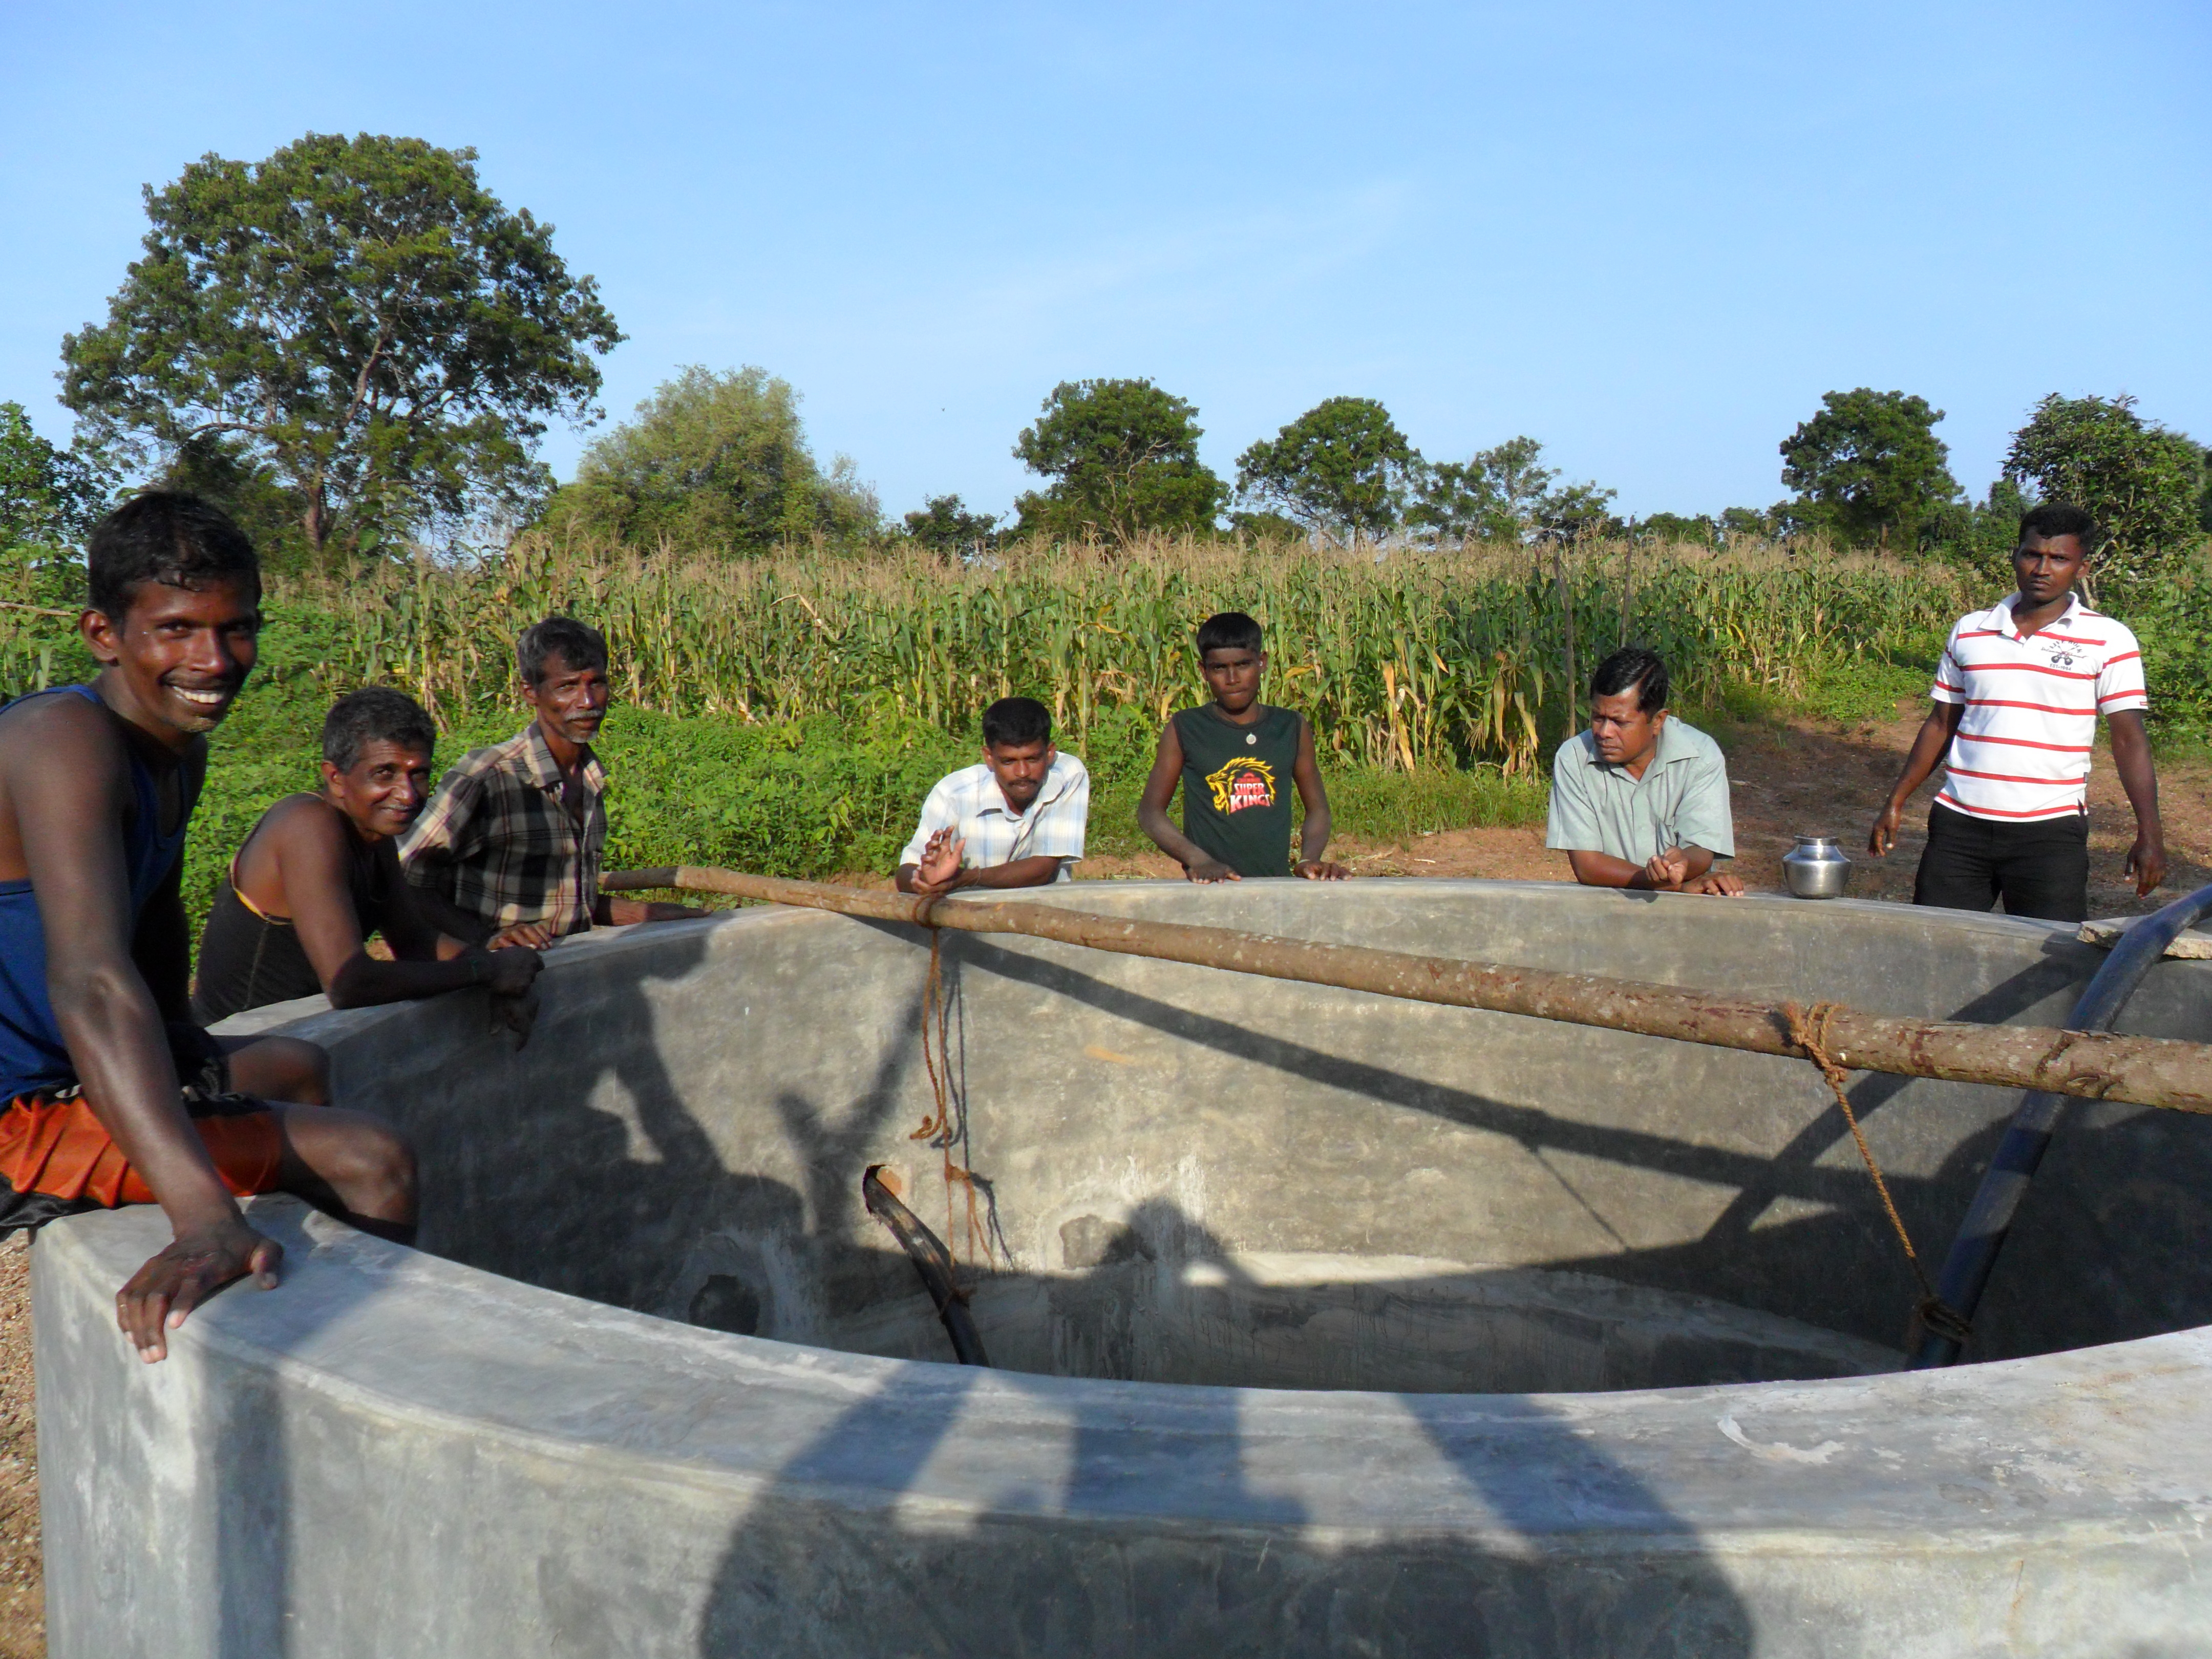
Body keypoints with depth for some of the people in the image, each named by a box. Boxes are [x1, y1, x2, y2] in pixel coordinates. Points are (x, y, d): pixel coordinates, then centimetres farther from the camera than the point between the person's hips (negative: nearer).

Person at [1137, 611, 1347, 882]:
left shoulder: (1291, 728, 12)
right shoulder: (1185, 730, 5)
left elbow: (1317, 808, 18)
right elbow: (1150, 811, 5)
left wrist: (1309, 860, -1)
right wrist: (1199, 860, -10)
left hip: (1279, 884, 2)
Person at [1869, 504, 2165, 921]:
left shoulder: (2108, 640, 0)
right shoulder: (1968, 632, 8)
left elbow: (2128, 738, -3)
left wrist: (2149, 834, -10)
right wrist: (1896, 802, 12)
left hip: (2051, 830, -2)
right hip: (1958, 824, 3)